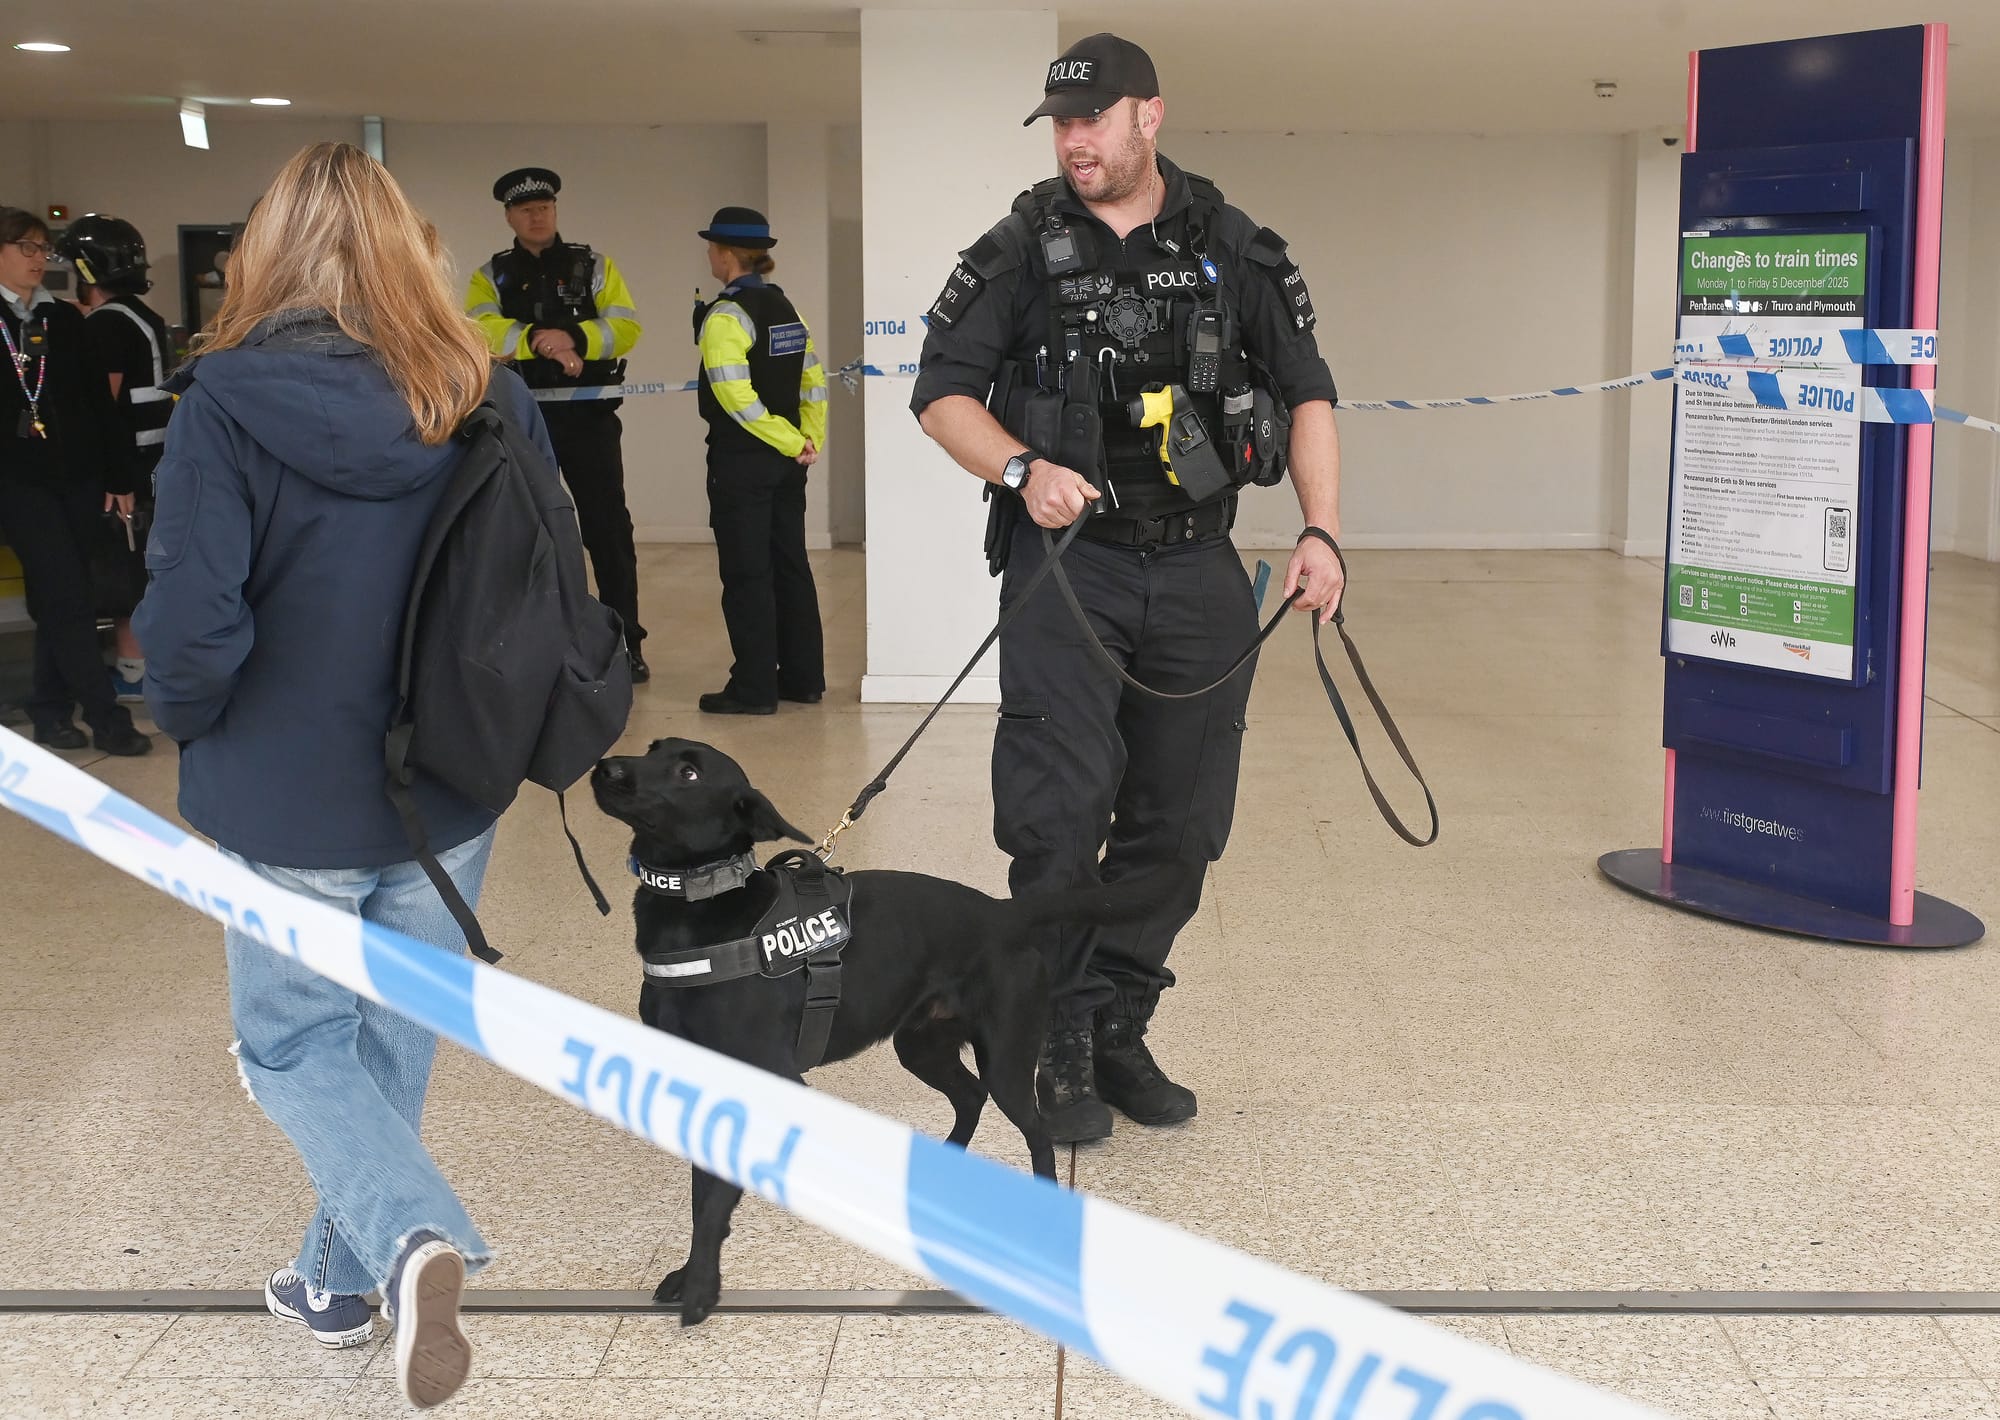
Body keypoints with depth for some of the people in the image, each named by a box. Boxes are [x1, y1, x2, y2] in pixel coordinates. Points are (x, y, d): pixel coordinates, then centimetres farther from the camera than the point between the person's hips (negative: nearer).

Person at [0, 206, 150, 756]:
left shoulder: (65, 320, 9)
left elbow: (99, 400, 10)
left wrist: (118, 477, 6)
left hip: (78, 477, 4)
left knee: (57, 601, 9)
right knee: (69, 600, -8)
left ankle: (51, 711, 18)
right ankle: (106, 716, -6)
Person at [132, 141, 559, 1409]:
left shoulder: (229, 401, -17)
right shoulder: (493, 401, -5)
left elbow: (191, 625, -20)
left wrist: (193, 727, 0)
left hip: (290, 805, -4)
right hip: (450, 795, 4)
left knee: (292, 1045, 14)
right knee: (393, 1039, 20)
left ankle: (414, 1236, -9)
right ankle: (343, 1279, 33)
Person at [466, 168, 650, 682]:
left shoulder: (594, 267, 6)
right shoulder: (491, 276, 6)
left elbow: (626, 328, -7)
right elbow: (480, 330, -13)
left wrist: (574, 338, -23)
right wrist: (538, 340, -26)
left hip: (589, 415, -1)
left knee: (609, 529, 0)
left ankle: (626, 645, 7)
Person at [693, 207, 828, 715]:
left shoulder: (724, 316, -14)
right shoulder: (784, 308, 10)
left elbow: (736, 396, -21)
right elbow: (812, 380, 10)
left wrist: (792, 442, -15)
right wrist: (809, 438, 6)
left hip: (742, 462, -8)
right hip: (787, 463, 8)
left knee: (746, 575, -2)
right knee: (790, 565, 13)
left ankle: (753, 689, 2)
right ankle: (802, 678, 19)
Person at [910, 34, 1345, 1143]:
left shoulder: (1234, 251, 6)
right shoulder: (1021, 251, 1)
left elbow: (1307, 393, 9)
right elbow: (942, 396, 1)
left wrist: (1321, 534, -2)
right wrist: (1026, 470, -17)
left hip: (1196, 569, 3)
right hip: (1067, 561, -3)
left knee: (1180, 820, 7)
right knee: (1061, 812, -9)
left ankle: (1119, 1031, 22)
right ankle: (1057, 1052, 4)